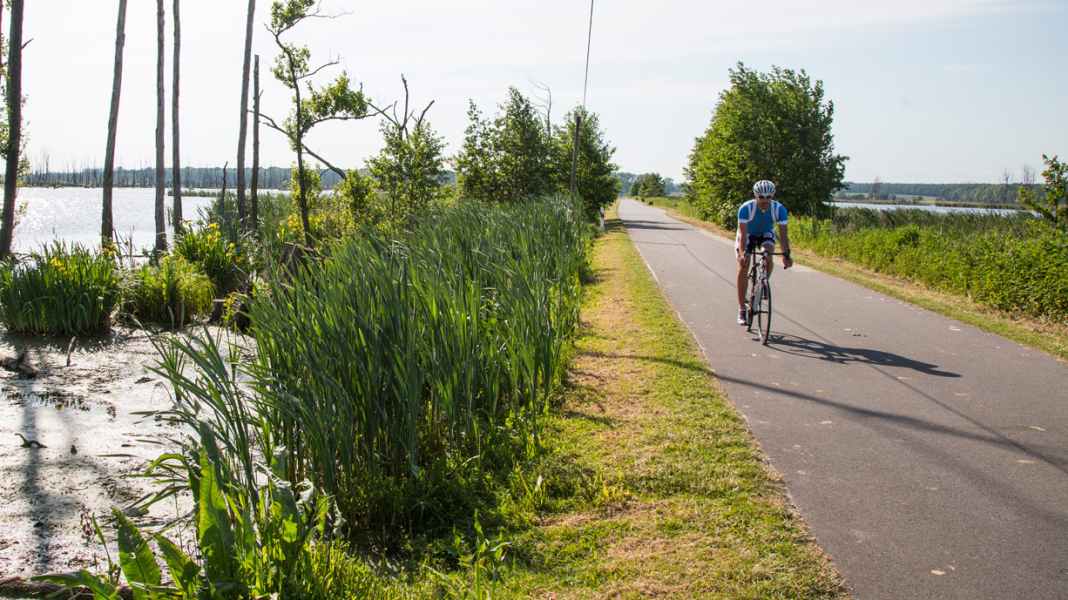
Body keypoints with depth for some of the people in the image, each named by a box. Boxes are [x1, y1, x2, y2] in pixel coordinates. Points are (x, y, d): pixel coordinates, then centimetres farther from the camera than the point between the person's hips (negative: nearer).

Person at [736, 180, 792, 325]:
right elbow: (742, 233, -36)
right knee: (743, 266, -15)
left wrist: (786, 255, -41)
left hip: (766, 234, 2)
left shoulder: (779, 209, -27)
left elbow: (783, 233, -28)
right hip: (748, 234, -1)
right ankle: (741, 310, -10)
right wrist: (743, 253, -51)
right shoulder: (746, 208, -33)